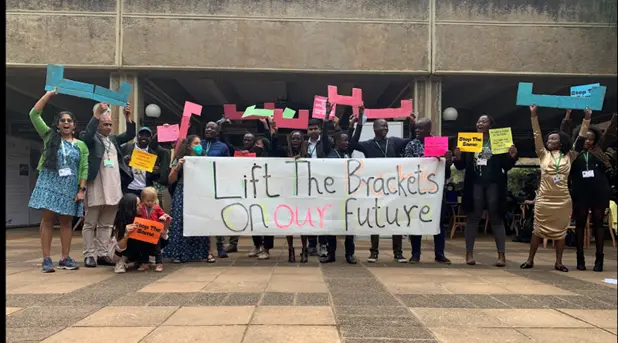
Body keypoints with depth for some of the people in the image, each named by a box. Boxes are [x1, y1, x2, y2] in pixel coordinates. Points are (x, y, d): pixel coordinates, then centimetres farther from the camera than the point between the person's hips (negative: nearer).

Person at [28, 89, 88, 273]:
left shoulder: (81, 145, 9)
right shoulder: (49, 137, 8)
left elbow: (84, 168, 5)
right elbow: (34, 115, 0)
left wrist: (81, 189, -5)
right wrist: (50, 93, -4)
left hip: (70, 187, 1)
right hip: (49, 184, -1)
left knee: (66, 222, 5)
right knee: (47, 219, -4)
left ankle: (65, 258, 10)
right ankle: (47, 259, -2)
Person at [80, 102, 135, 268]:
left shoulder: (113, 139, 18)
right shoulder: (91, 138, 2)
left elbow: (130, 135, 12)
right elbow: (87, 133, -19)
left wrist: (129, 119, -4)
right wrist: (97, 114, -27)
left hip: (113, 189, 6)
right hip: (95, 188, -6)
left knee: (106, 224, 8)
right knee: (90, 223, 1)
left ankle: (102, 254, 14)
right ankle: (89, 255, 4)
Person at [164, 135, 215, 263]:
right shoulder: (179, 160, 4)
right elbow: (171, 180, 1)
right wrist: (177, 167, -12)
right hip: (183, 194, -1)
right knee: (182, 222, -2)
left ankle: (206, 252, 4)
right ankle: (180, 253, 5)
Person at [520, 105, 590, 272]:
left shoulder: (569, 156, 8)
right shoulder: (543, 154, 6)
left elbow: (581, 140, 5)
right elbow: (537, 135, -1)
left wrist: (587, 119, 0)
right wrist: (534, 115, -9)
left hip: (563, 199, 1)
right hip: (544, 198, -1)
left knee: (560, 231, 6)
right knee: (538, 229, 3)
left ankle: (558, 262, 14)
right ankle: (530, 260, 8)